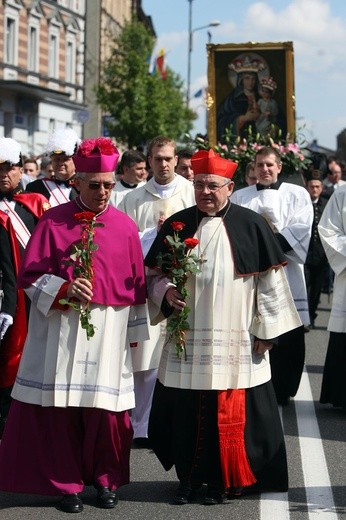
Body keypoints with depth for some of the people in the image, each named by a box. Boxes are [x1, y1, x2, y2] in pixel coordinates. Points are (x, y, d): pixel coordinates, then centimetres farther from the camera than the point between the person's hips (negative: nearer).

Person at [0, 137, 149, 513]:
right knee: (61, 407, 1)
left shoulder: (125, 227, 6)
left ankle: (105, 479, 22)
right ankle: (67, 482, 16)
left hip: (109, 331, 1)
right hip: (60, 330, -1)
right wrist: (64, 289, -18)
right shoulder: (53, 222, 1)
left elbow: (136, 286, 11)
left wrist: (135, 334, 12)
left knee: (105, 408, 2)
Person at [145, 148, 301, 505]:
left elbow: (269, 279, 1)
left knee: (231, 415, 0)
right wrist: (166, 292, -9)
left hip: (235, 341, -2)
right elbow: (153, 273, 12)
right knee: (184, 410, 3)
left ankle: (223, 480, 16)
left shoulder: (250, 225, -2)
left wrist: (267, 328, -1)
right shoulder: (177, 225, 5)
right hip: (186, 340, 2)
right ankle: (188, 477, 19)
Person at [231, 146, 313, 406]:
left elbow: (302, 229, -4)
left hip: (285, 274, -1)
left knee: (287, 337, -2)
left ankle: (282, 391, 11)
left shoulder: (298, 194, 10)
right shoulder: (239, 197, 16)